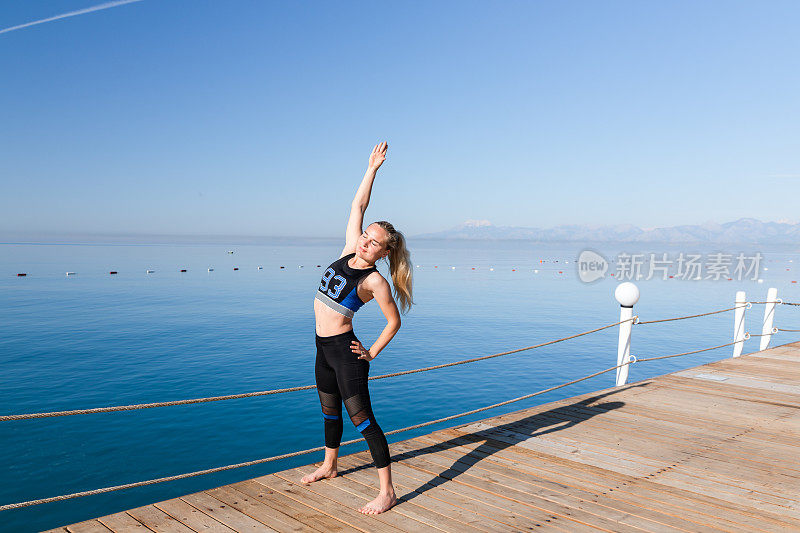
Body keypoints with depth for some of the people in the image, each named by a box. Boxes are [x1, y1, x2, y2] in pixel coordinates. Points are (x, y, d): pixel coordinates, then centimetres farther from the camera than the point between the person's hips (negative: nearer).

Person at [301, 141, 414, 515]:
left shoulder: (374, 281, -14)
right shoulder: (349, 251, 2)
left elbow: (394, 321, -7)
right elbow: (358, 207, 5)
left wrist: (372, 352, -6)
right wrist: (372, 169, 3)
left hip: (345, 350, -7)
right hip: (323, 348, 7)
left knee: (362, 418, -6)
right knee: (330, 411, 23)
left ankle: (387, 491, 2)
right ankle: (329, 466, 44)